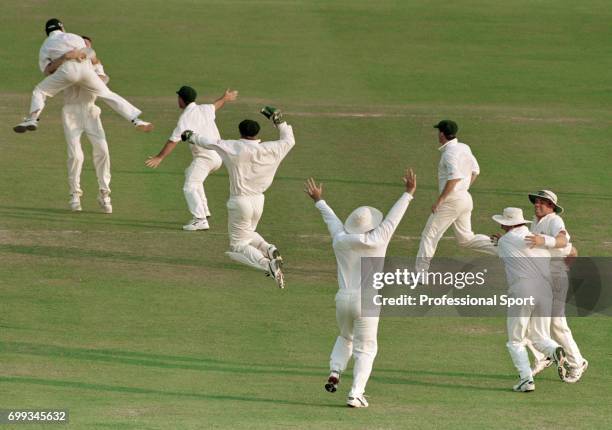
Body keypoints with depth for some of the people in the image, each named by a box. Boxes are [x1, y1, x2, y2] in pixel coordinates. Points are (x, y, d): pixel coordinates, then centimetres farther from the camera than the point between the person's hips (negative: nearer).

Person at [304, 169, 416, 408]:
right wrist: (409, 193, 6)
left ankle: (335, 372, 8)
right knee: (365, 349, 5)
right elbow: (393, 217, -2)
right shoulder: (377, 240, -8)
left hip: (343, 299, 4)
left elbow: (332, 220, 19)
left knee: (345, 338, 29)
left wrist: (319, 200, 36)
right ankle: (355, 394, -6)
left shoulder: (341, 241, 2)